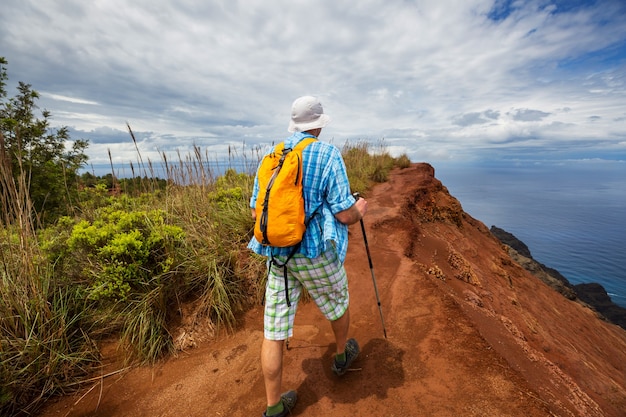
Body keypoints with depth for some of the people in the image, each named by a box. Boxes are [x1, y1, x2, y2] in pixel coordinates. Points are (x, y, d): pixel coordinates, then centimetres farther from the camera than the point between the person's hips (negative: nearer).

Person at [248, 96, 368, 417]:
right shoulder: (328, 154, -9)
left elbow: (256, 211, 8)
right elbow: (344, 215, -13)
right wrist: (360, 210, 10)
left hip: (277, 254, 4)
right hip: (317, 254, -3)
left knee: (273, 332, 12)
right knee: (338, 304, 26)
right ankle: (342, 356, 52)